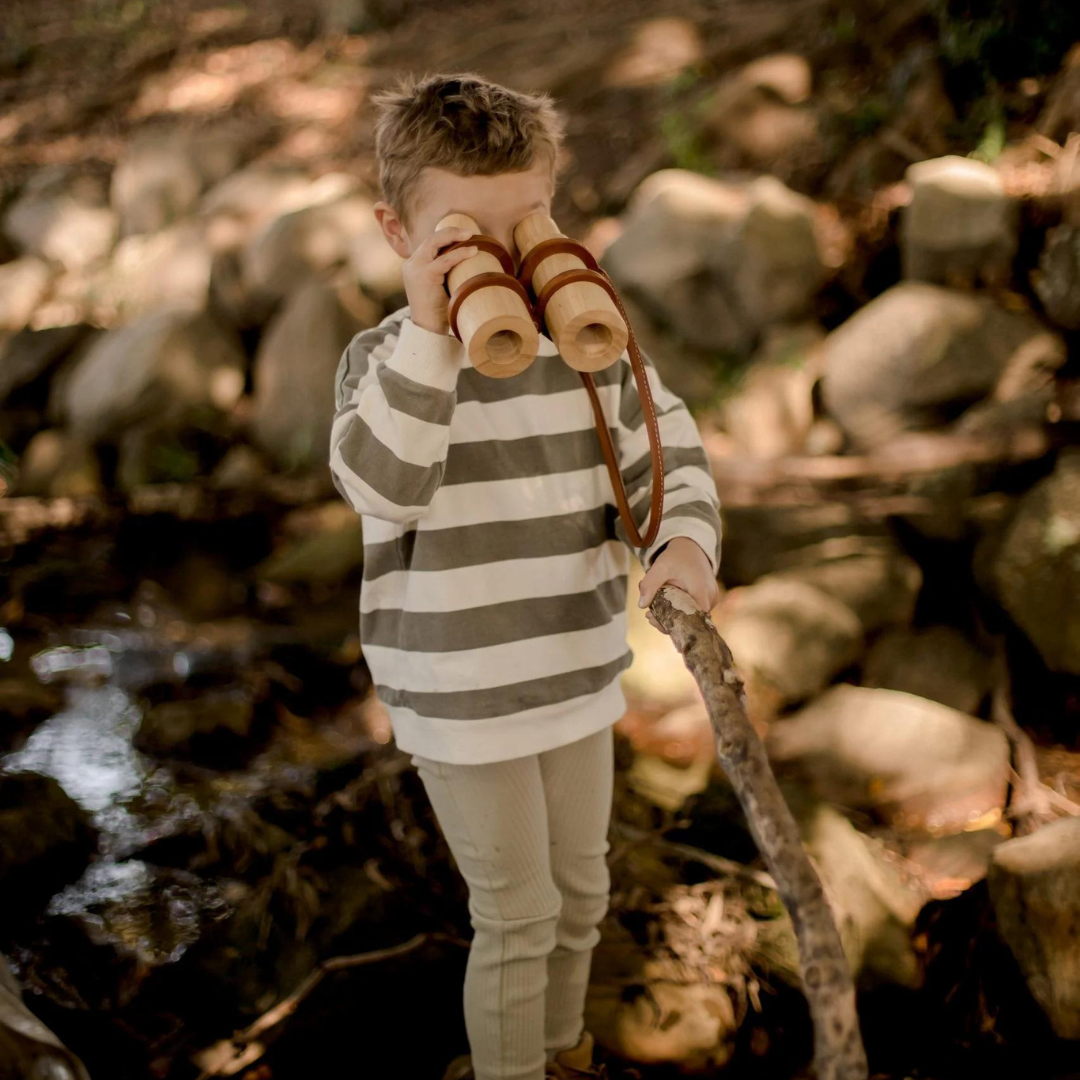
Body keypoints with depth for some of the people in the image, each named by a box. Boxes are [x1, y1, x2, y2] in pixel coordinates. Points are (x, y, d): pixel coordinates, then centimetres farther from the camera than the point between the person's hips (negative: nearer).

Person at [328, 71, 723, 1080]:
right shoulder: (385, 357, -14)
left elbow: (669, 453, 1)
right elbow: (382, 486, -30)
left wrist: (685, 541, -20)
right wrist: (429, 334, -38)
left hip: (579, 677, 5)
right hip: (461, 701, -5)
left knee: (579, 892, 24)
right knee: (518, 915, 5)